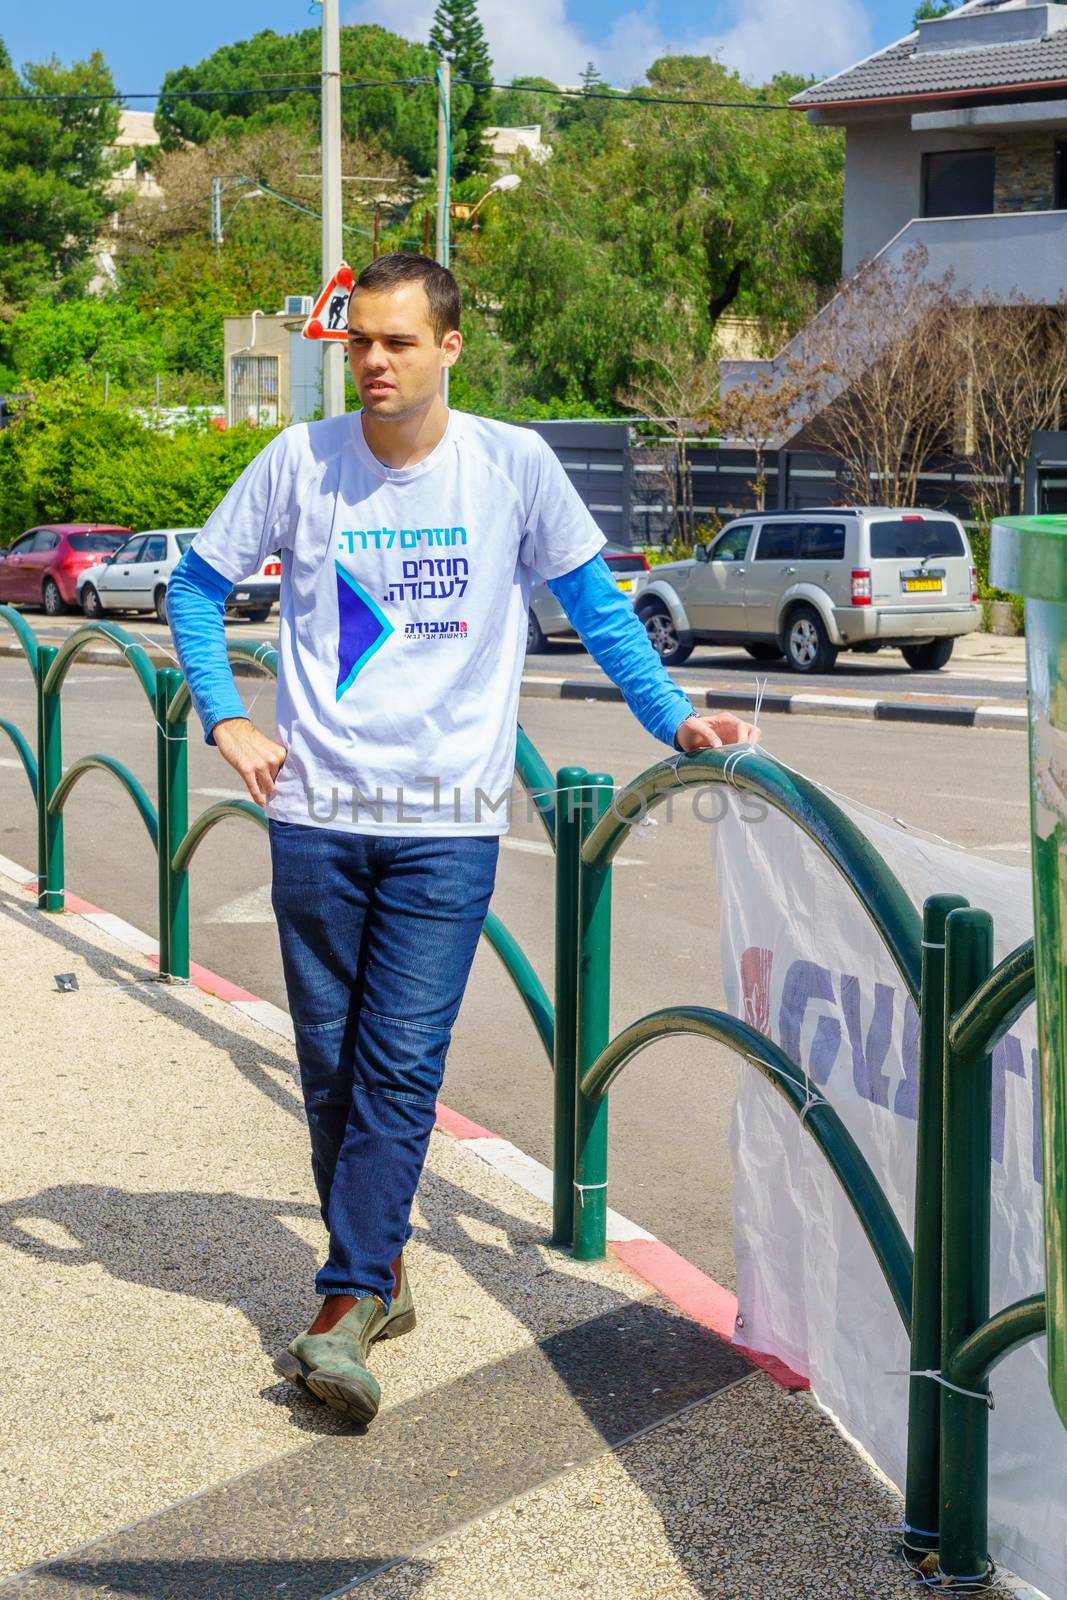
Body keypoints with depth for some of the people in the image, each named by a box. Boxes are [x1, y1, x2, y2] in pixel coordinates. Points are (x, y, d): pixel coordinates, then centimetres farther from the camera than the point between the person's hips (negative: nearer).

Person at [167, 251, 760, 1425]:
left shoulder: (512, 465, -1)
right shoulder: (301, 461, 2)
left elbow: (593, 603, 9)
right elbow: (196, 584, 14)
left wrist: (671, 717, 1)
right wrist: (225, 719, 5)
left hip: (448, 819, -2)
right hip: (317, 810, 2)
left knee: (402, 1064, -9)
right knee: (330, 1062, 7)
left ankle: (346, 1309, -8)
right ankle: (381, 1272, 23)